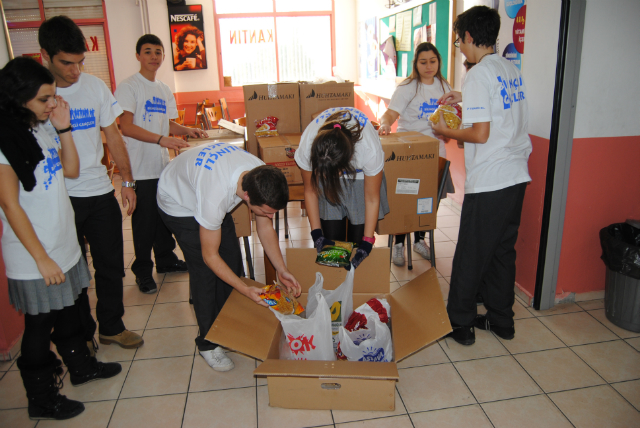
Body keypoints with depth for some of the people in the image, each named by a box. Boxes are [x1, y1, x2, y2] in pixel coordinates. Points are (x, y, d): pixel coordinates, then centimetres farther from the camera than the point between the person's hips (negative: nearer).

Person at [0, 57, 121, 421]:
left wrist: (64, 129, -1)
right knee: (40, 327, 8)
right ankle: (42, 400, 27)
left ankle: (81, 366, 44)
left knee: (69, 312, 24)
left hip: (64, 245, 8)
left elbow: (71, 170, 11)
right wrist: (42, 258, -18)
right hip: (33, 258, -8)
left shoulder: (41, 128, 5)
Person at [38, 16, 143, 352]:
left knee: (111, 264, 11)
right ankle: (81, 335, 29)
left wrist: (127, 181, 6)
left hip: (100, 192, 3)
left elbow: (113, 136, 8)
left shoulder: (95, 87, 2)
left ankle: (111, 327, 31)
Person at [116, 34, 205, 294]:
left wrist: (186, 131, 2)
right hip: (141, 169, -7)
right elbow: (126, 127, -18)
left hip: (164, 166, 7)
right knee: (144, 221, 1)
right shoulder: (128, 87, -8)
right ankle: (142, 271, 16)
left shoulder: (164, 90, 14)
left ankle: (166, 260, 33)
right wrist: (162, 139, -28)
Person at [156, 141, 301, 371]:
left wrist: (282, 270, -17)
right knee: (204, 271, -10)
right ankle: (207, 342, 9)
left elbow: (265, 227, -11)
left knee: (233, 260, 3)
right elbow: (210, 256, -30)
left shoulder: (263, 176, -27)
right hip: (179, 203, -6)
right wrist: (246, 289, -30)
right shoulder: (215, 197, -45)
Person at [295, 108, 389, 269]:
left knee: (358, 236, -5)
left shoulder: (371, 151, -39)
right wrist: (317, 234, -14)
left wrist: (367, 243, -20)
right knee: (331, 237, -5)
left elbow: (372, 199, -22)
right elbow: (310, 192, -14)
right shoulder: (306, 148, -34)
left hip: (360, 173, -1)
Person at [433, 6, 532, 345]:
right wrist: (465, 100, 26)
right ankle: (501, 320, 29)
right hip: (517, 176, 8)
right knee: (502, 250, 17)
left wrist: (445, 131, -3)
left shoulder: (479, 75, -14)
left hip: (488, 182, -8)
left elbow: (480, 134, -18)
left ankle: (460, 324, 18)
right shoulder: (511, 69, 12)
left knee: (471, 255, 4)